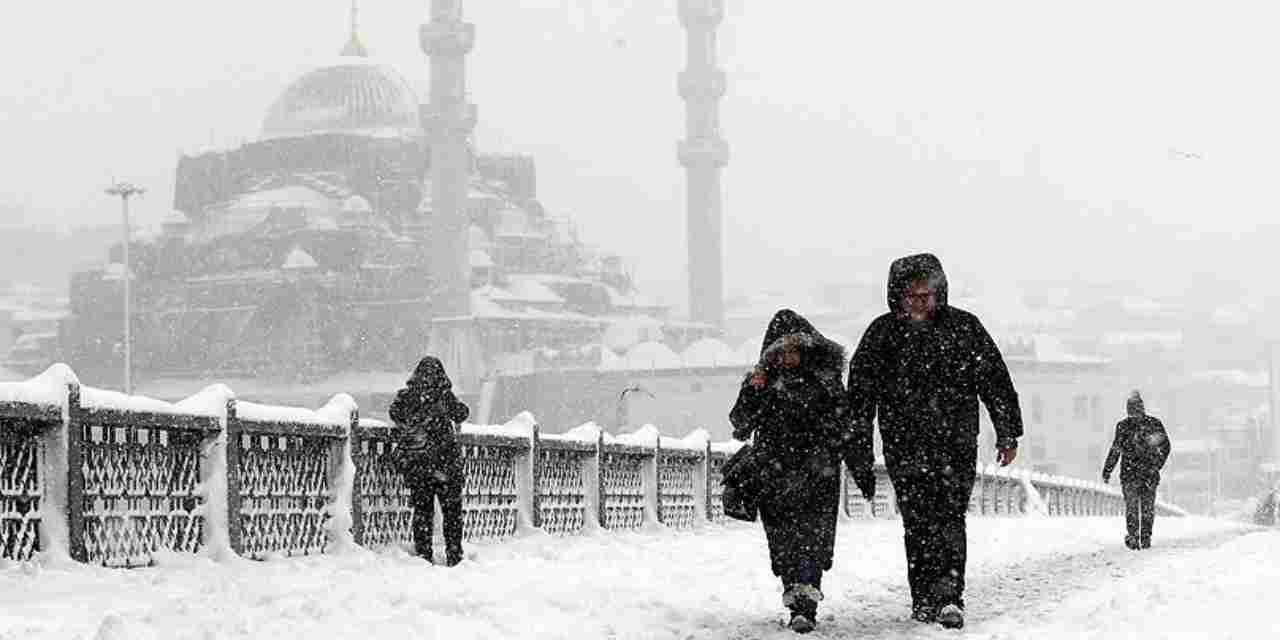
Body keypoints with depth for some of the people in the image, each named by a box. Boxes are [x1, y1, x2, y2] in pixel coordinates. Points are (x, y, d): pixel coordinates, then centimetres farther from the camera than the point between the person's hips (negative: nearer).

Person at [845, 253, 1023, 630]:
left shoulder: (964, 327, 4)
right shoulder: (882, 334, 4)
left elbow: (995, 382, 9)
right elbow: (860, 395, 6)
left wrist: (1008, 433, 7)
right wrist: (858, 449, 3)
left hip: (957, 443, -1)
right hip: (904, 445, 1)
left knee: (949, 516, -11)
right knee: (918, 522, -2)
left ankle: (948, 597, -15)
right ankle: (926, 600, 4)